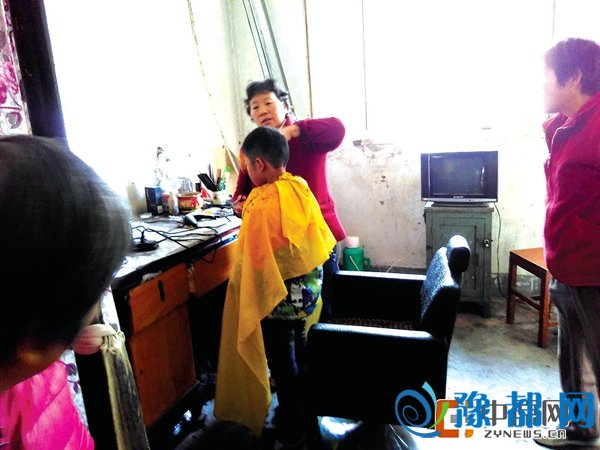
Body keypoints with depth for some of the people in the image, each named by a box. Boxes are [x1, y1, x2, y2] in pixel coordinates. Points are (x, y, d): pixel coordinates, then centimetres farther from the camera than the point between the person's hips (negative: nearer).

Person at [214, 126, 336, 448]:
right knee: (298, 350, 25)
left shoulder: (260, 205, -24)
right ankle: (303, 412, 43)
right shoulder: (300, 187, -4)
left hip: (277, 293, -7)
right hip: (309, 284, 8)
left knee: (281, 361, 11)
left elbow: (251, 262, -19)